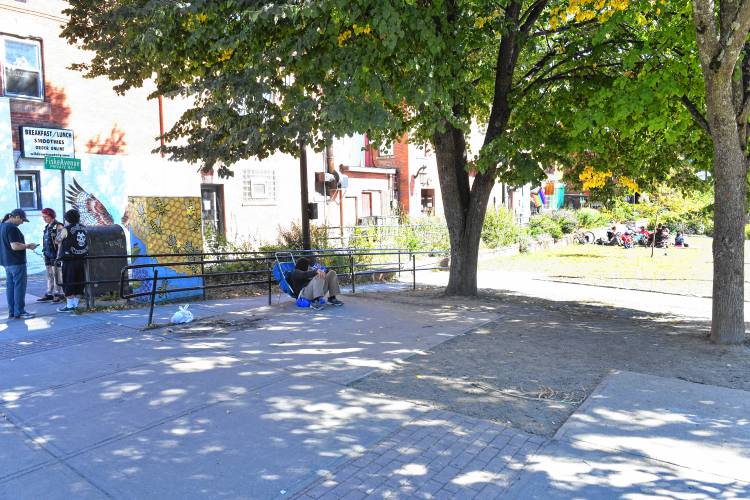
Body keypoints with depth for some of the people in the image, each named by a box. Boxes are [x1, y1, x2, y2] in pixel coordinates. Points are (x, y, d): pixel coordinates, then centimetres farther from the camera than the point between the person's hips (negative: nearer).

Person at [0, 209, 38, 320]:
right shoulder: (12, 228, -18)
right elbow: (15, 246, -23)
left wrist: (25, 246, 16)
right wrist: (28, 246, -8)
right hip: (16, 262, -9)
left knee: (10, 286, 12)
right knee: (19, 286, -3)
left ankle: (11, 312, 16)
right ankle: (19, 312, 0)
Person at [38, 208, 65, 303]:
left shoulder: (58, 226, -10)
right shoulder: (47, 227, 15)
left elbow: (60, 242, -15)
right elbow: (46, 241, 20)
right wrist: (45, 253, 16)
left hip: (56, 255, -8)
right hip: (48, 255, 8)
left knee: (57, 275, -3)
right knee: (49, 275, 10)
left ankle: (59, 294, 3)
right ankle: (49, 294, 14)